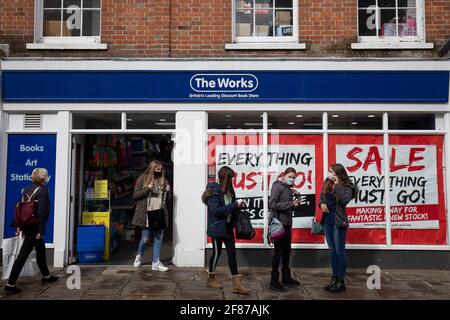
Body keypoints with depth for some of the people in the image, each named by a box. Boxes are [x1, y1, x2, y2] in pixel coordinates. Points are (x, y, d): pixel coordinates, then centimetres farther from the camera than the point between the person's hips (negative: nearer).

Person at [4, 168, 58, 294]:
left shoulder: (26, 189, 10)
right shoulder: (43, 190, -14)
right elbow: (42, 211, -19)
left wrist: (19, 225, 14)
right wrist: (40, 230, -18)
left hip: (26, 225, 9)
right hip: (34, 227, -9)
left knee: (41, 249, 20)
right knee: (23, 254, -2)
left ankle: (46, 276, 33)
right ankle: (10, 284, 4)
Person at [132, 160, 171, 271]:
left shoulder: (163, 180, 10)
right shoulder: (143, 179, -1)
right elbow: (135, 195, -5)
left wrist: (168, 191, -3)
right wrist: (148, 188, -15)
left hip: (159, 213, 4)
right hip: (147, 213, -4)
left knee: (159, 238, 7)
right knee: (145, 238, 3)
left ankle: (156, 263, 16)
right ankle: (139, 256, 33)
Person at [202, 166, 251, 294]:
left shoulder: (229, 190, 6)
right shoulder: (213, 191, -17)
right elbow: (216, 210, -24)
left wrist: (239, 206, -6)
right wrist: (234, 206, -24)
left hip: (228, 226, 7)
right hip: (217, 227, -7)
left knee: (232, 252, 5)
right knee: (217, 252, 7)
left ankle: (237, 284, 9)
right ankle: (211, 279, 30)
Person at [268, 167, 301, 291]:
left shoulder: (289, 188, 14)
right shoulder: (277, 186, -10)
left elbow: (291, 206, 16)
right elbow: (272, 204, -19)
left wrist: (296, 196, -1)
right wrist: (291, 204, -20)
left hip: (287, 223, 8)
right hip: (279, 223, -8)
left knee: (287, 251, 16)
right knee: (278, 251, -3)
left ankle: (286, 277, 30)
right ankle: (274, 281, 6)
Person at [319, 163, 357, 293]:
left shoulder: (346, 186, -8)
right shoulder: (327, 184, 9)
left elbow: (345, 200, -24)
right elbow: (321, 198, 13)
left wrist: (337, 185, -21)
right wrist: (321, 204, -8)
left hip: (338, 220, -6)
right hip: (327, 219, 6)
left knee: (339, 251, 1)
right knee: (332, 251, 13)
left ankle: (341, 281, 12)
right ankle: (335, 278, 24)